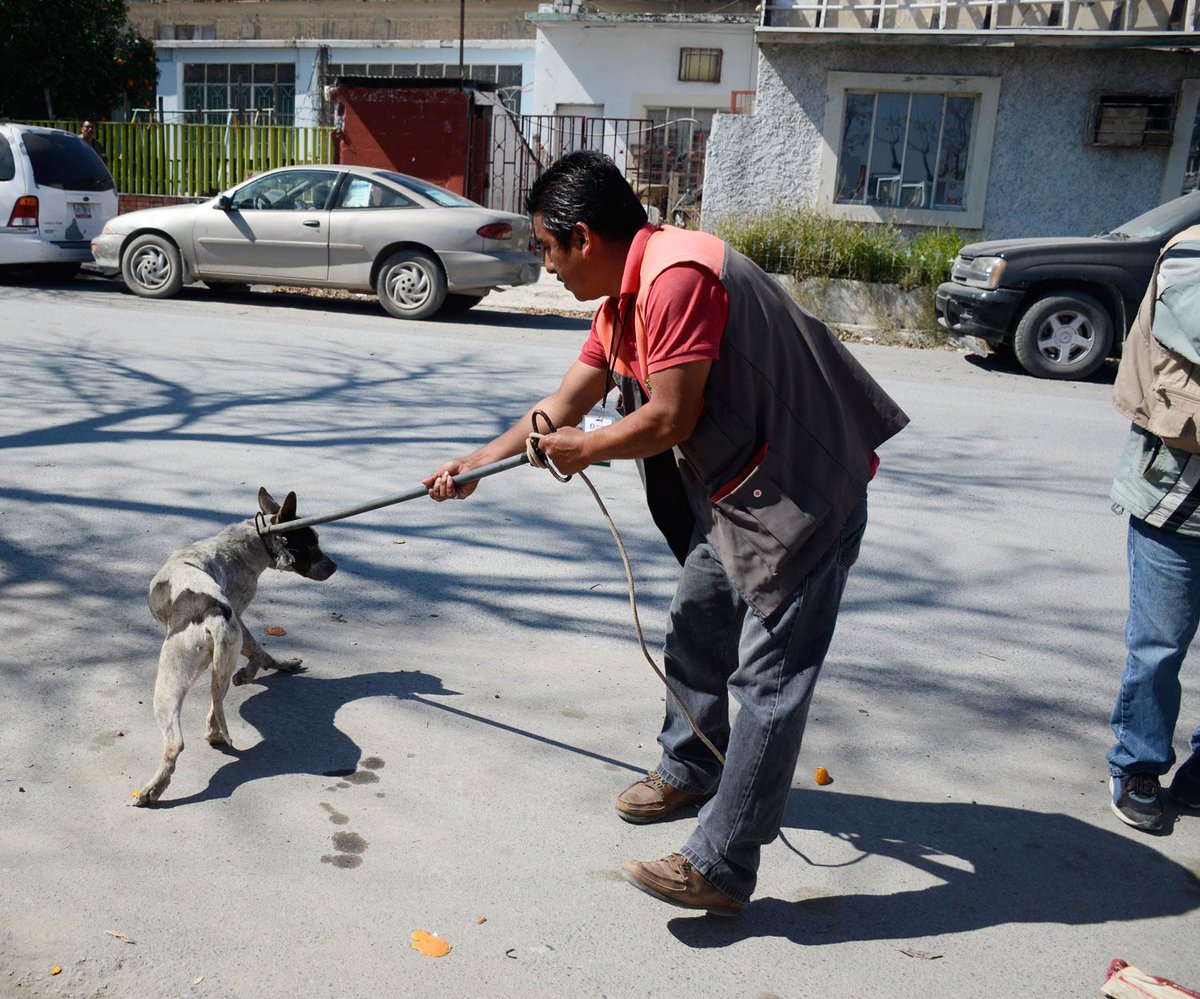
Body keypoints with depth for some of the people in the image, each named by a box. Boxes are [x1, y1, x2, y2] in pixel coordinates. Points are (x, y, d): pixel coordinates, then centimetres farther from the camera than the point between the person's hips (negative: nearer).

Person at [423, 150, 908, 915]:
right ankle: (690, 771, 43)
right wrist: (475, 464, 22)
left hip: (803, 491, -10)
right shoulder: (624, 297, 11)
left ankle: (721, 869, -1)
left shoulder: (676, 275, -22)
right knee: (695, 634, 22)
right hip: (736, 487, 10)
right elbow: (563, 406, 18)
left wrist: (586, 450, -6)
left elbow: (670, 418, -24)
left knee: (768, 680, -6)